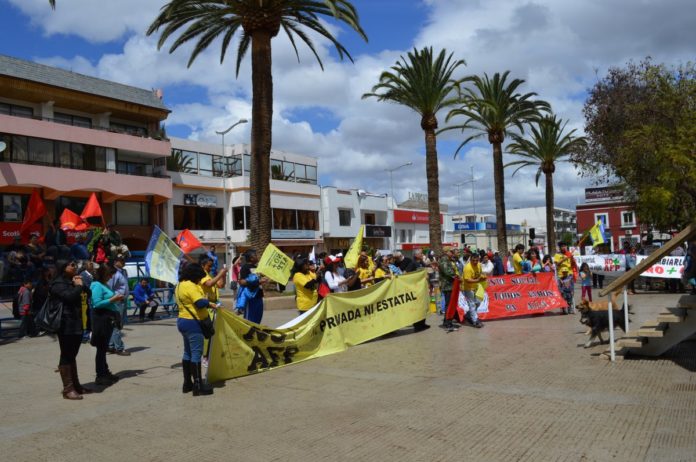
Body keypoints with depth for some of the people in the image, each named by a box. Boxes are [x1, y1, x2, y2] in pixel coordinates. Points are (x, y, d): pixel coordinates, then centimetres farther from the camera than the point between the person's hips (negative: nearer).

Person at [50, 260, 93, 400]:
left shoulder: (72, 282, 17)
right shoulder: (58, 284, -10)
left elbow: (88, 293, 18)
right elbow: (69, 296, -27)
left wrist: (81, 284, 2)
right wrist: (79, 285, -12)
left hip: (77, 324, 9)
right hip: (66, 325, -9)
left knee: (72, 355, 14)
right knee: (66, 356, -6)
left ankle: (75, 385, 20)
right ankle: (68, 389, -3)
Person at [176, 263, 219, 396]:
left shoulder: (180, 285, 14)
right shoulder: (190, 286, -18)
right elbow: (200, 302, -26)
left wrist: (206, 301, 9)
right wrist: (210, 303, -9)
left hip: (183, 320, 11)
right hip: (192, 323, -11)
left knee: (187, 352, 16)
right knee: (196, 353, -7)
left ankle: (187, 383, 22)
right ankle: (198, 386, -5)